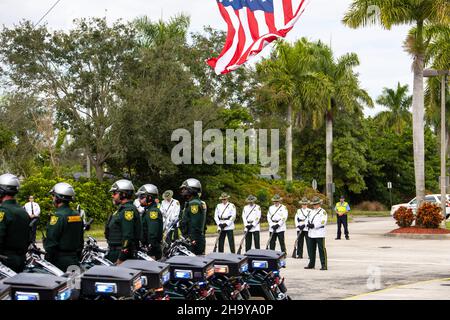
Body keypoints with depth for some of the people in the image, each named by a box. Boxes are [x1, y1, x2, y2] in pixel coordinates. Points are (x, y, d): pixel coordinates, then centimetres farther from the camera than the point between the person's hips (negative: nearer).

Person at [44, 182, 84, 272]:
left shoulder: (58, 216, -14)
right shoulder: (77, 215, 11)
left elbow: (51, 241, -17)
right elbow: (81, 241, 16)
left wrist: (48, 260, -11)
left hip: (60, 261, -8)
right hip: (74, 260, 8)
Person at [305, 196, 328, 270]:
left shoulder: (323, 212, -3)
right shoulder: (311, 212, 19)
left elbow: (323, 222, -14)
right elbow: (307, 219, 16)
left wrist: (314, 225, -21)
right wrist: (308, 224, -8)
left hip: (319, 233, -7)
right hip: (311, 233, 7)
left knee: (321, 250, -7)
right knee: (311, 249, 11)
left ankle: (324, 265, -6)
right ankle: (311, 264, 21)